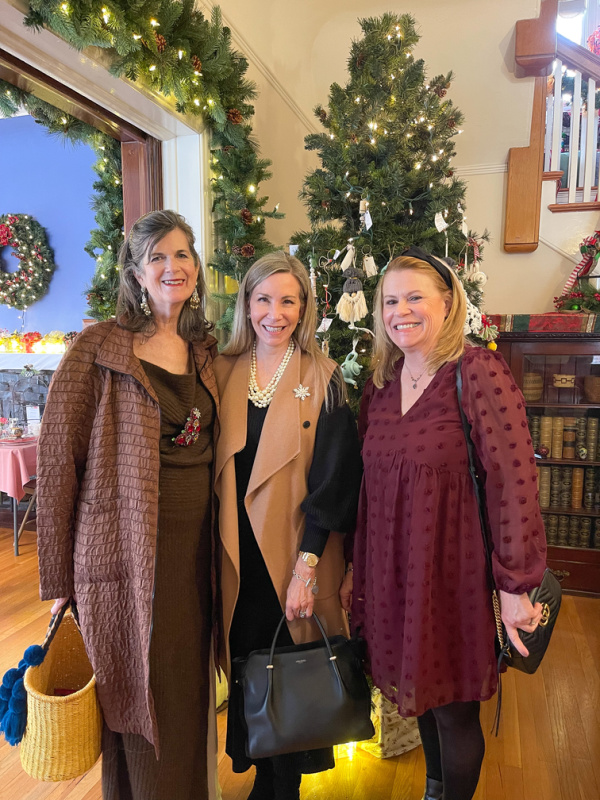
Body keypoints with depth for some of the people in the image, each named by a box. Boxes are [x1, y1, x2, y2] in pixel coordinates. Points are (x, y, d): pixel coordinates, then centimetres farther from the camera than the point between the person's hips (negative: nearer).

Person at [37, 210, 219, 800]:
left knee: (190, 701, 18)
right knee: (137, 708, 10)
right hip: (126, 552, -5)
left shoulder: (205, 352, 10)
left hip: (197, 548, 5)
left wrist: (219, 545, 9)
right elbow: (57, 460, -7)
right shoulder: (99, 348, -7)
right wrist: (58, 579, -6)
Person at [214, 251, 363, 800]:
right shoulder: (224, 372, 3)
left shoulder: (322, 379, -6)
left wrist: (307, 565, -15)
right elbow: (211, 466, 6)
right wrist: (220, 549, 1)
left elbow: (333, 480, -10)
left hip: (296, 555, -2)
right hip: (238, 555, 3)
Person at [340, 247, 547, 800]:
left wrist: (516, 587, -17)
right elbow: (369, 486, 9)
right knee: (421, 690, 23)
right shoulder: (380, 383, 5)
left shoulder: (478, 371, -14)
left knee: (454, 708, 12)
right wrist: (358, 569, 11)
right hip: (391, 569, 6)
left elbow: (514, 481, -18)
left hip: (452, 568, -5)